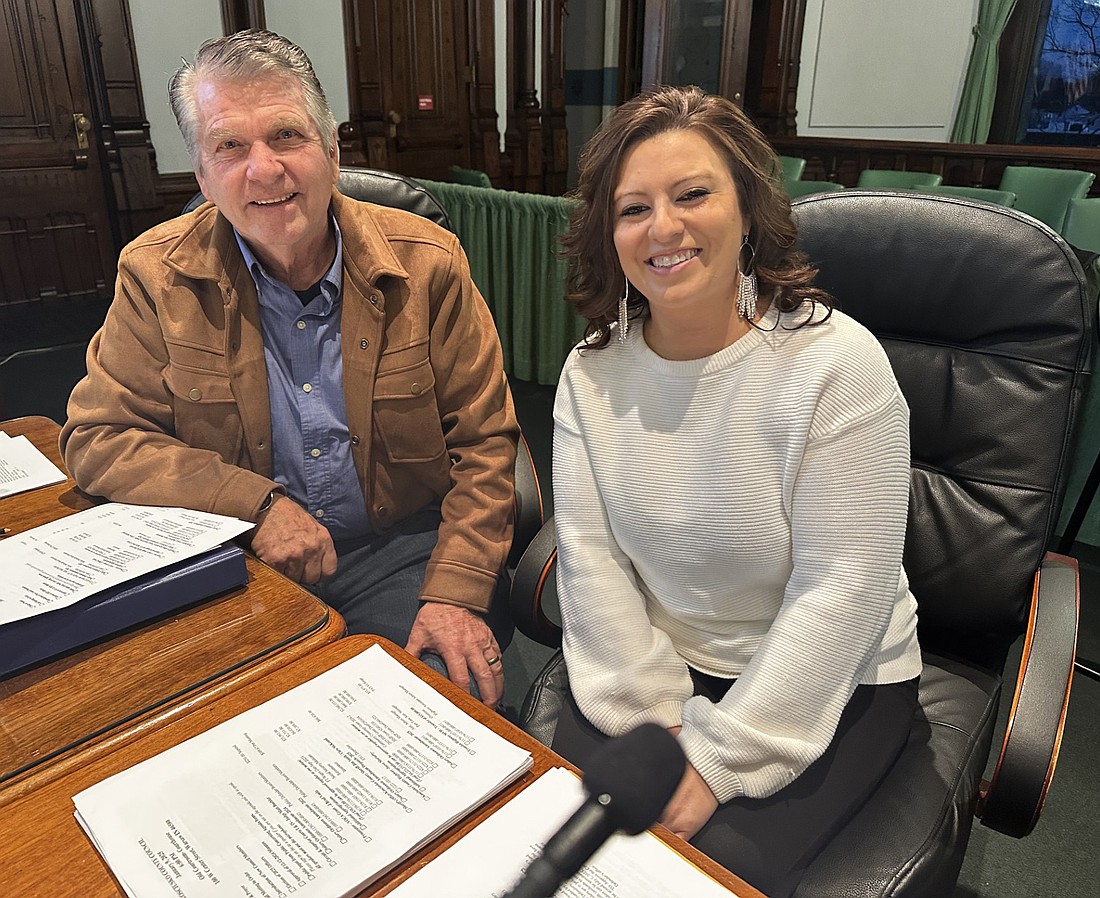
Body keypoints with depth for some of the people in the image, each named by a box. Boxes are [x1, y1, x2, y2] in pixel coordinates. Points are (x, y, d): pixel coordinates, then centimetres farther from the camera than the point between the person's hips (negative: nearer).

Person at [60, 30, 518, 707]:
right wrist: (255, 502, -16)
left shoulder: (426, 262, -6)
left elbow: (484, 441, -5)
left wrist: (455, 592, -17)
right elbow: (96, 438, 0)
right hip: (239, 565, 2)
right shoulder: (159, 275, -3)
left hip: (404, 550, -1)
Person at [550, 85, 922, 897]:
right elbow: (591, 556, -7)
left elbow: (838, 592, -19)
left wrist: (718, 761, -18)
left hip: (829, 684, -2)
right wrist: (653, 723, -13)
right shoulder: (592, 372, -5)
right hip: (652, 663, 3)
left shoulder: (838, 362, -18)